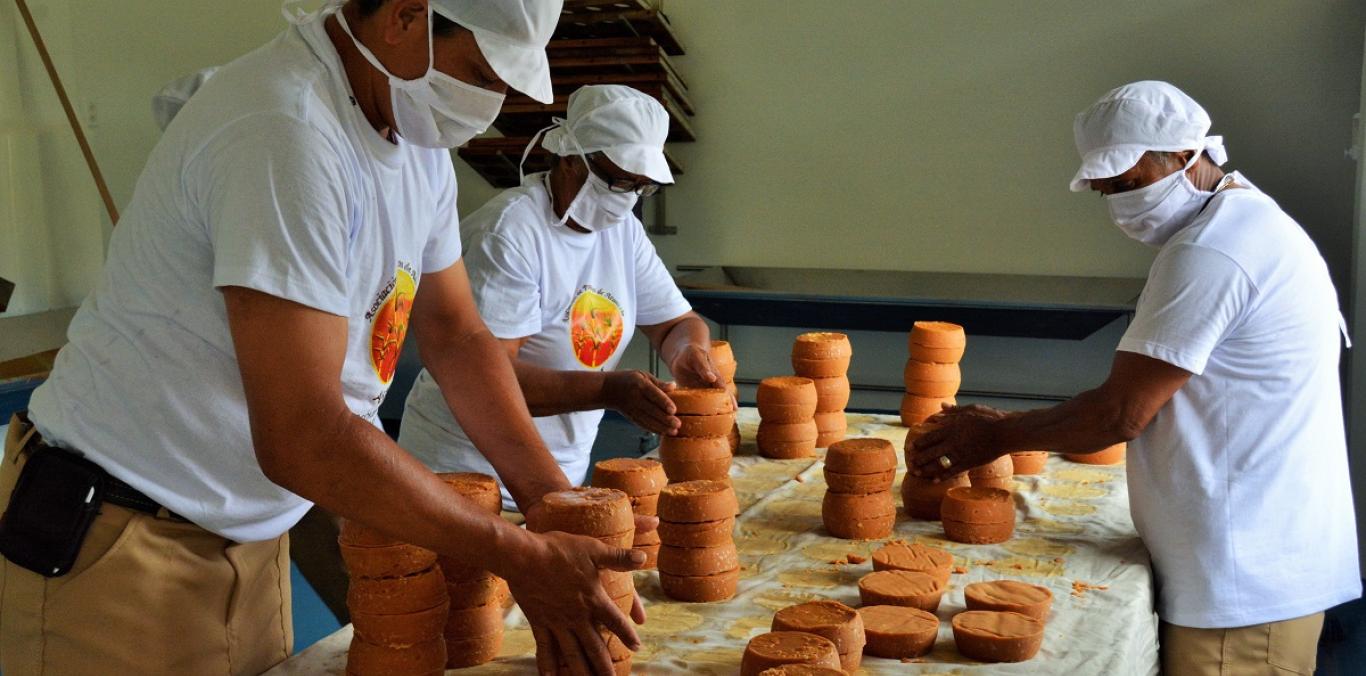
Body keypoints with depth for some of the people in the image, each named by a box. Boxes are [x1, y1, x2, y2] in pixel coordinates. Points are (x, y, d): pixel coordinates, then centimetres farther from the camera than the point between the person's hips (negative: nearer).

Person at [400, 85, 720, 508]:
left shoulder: (623, 230, 7)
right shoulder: (509, 231, -18)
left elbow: (678, 323, 15)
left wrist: (690, 353, -10)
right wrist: (608, 390, -32)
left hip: (565, 470, 7)